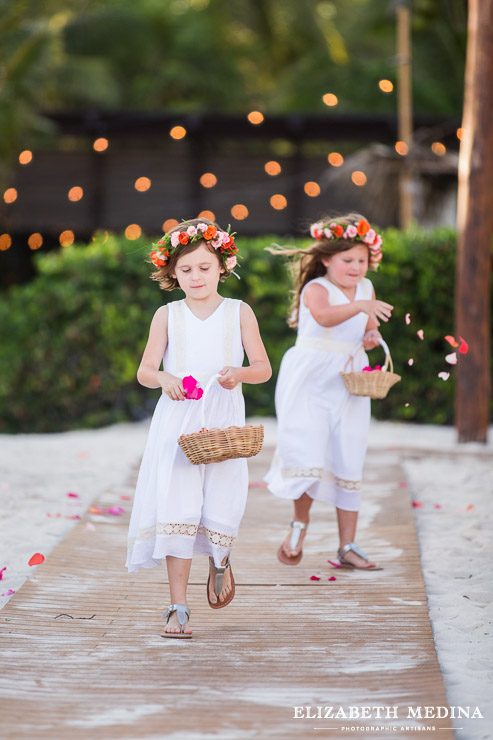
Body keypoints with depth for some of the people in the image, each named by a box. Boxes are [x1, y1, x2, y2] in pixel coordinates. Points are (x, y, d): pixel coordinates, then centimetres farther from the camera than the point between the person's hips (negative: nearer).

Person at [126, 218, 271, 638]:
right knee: (176, 509, -8)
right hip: (177, 421, 0)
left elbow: (263, 368, 4)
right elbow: (145, 371, 3)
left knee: (221, 508, -4)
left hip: (224, 420, 0)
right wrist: (164, 378, -20)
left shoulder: (239, 313, 5)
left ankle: (219, 562, 34)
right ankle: (178, 608, -2)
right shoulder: (167, 316, 6)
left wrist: (240, 373, -18)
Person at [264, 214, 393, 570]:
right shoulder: (316, 289, -13)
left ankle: (347, 545, 13)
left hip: (349, 386, 6)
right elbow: (324, 316, -36)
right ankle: (300, 522, 17)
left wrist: (371, 338, -3)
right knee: (309, 456, -12)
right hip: (310, 381, -6)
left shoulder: (367, 289, 7)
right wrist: (360, 306, -52)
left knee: (349, 463, 5)